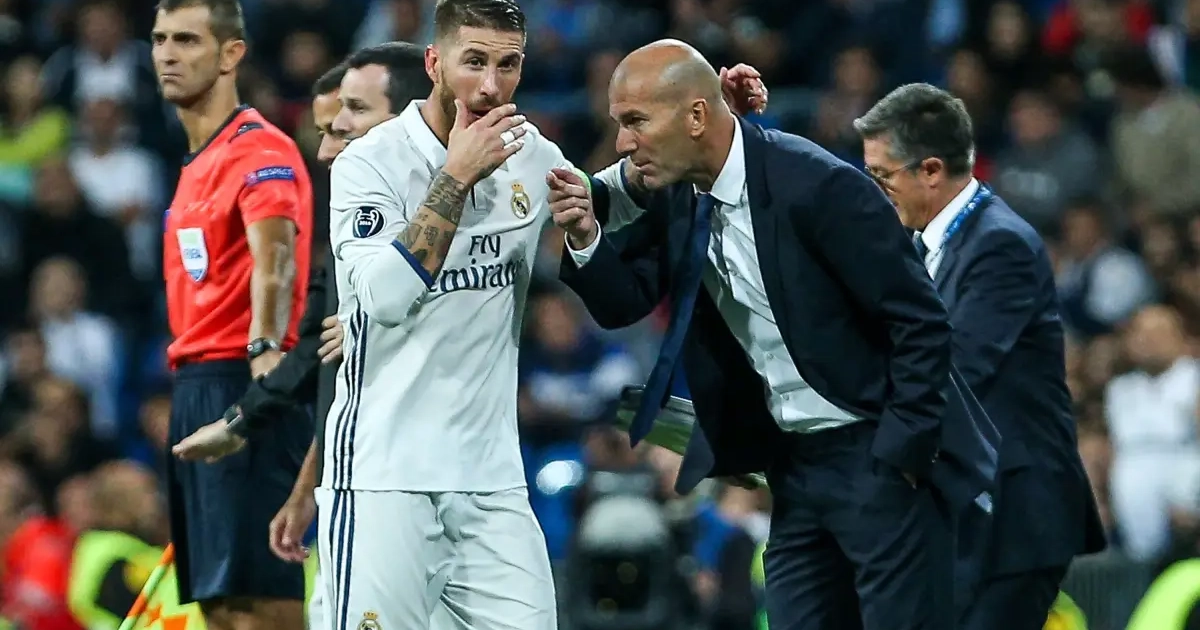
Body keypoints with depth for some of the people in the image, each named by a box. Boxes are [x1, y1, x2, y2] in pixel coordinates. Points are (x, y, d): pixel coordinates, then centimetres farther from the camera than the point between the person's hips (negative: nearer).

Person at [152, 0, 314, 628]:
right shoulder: (198, 162, 20)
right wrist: (192, 390, 16)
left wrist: (265, 348, -43)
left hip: (241, 382, -10)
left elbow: (274, 254, -27)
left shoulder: (260, 148, -10)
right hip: (195, 386, 10)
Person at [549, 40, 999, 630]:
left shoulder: (819, 187, -21)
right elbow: (624, 303, 5)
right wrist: (586, 238, -14)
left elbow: (921, 322, -18)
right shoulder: (675, 196, 1)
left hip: (877, 455, -7)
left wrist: (901, 453, -18)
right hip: (794, 464, 8)